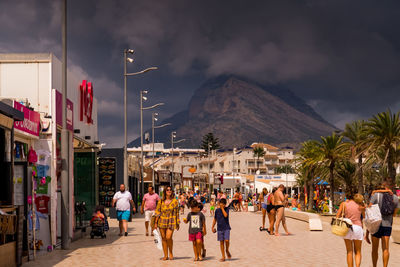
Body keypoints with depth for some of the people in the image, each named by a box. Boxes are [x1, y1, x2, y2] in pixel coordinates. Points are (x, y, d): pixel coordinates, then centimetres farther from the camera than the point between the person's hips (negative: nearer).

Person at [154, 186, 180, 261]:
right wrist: (156, 222, 2)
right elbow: (157, 212, 7)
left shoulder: (175, 201, 3)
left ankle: (171, 253, 6)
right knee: (163, 238, 4)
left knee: (168, 237, -16)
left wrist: (177, 223, 6)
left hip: (171, 222, -2)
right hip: (162, 221, 2)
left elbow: (177, 213, 6)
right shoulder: (161, 201, 5)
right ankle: (165, 255, 14)